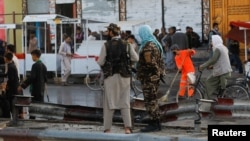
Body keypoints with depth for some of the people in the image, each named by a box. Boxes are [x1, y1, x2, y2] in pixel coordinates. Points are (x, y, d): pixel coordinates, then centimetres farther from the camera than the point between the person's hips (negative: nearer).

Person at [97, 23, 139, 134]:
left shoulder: (106, 45, -9)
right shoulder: (127, 45, -1)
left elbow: (100, 62, -7)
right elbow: (135, 58, 0)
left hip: (110, 76, -2)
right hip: (124, 76, 2)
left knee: (109, 102, 7)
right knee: (125, 102, 9)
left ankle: (107, 129, 6)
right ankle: (127, 127, -2)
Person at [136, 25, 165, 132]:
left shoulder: (147, 47, -17)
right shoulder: (155, 44, 15)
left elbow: (149, 63, -23)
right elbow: (160, 61, 18)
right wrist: (160, 72, 20)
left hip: (148, 77, -10)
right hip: (155, 76, 10)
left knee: (149, 100, -6)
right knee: (153, 100, 16)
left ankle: (153, 124, -5)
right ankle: (156, 123, 21)